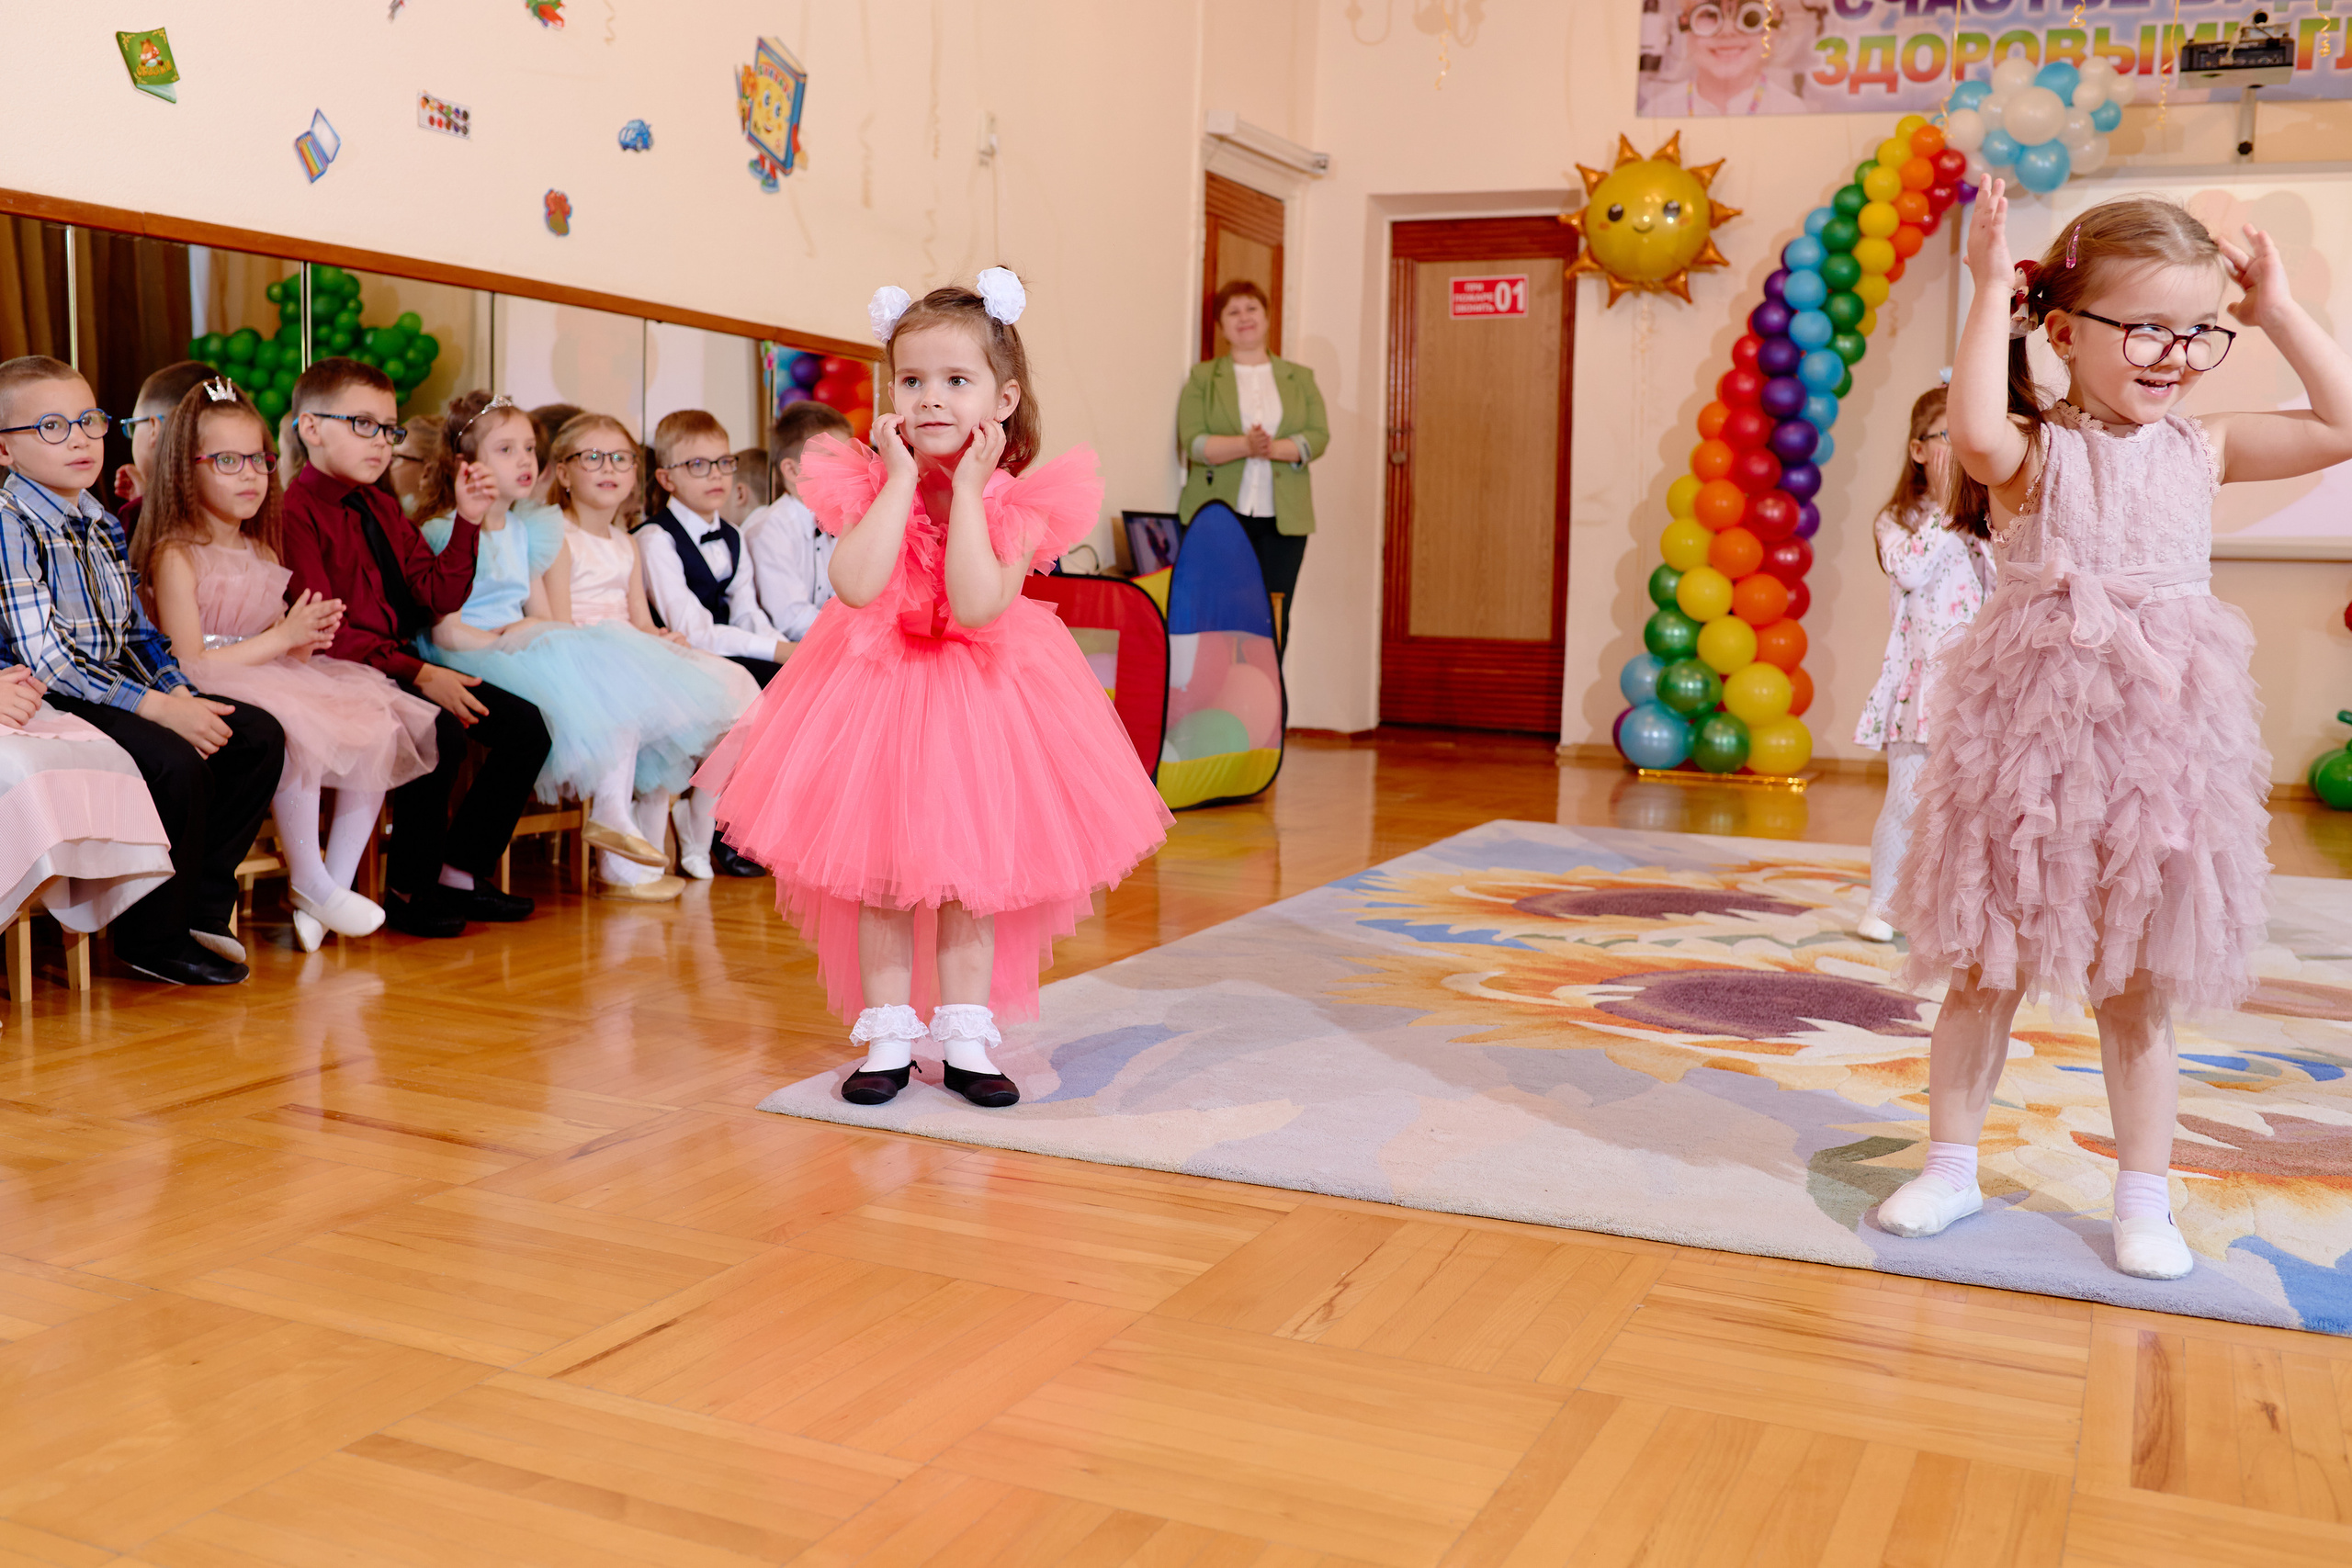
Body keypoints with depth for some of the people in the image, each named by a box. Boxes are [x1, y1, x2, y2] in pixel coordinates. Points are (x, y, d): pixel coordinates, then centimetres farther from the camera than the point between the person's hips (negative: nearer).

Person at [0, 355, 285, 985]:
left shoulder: (102, 524, 14)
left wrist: (182, 693, -1)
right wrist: (156, 708, -23)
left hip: (115, 685, 8)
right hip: (51, 699, -8)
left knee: (258, 736, -4)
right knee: (177, 763, -30)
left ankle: (201, 907, 5)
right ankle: (153, 939, -11)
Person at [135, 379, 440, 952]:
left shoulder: (263, 552, 17)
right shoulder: (177, 556, -7)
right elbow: (189, 666, -15)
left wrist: (306, 641, -3)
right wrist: (284, 637, -15)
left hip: (279, 687, 8)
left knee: (378, 730, -10)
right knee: (297, 733, -35)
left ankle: (336, 882, -7)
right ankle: (308, 883, -17)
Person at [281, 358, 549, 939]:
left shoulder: (381, 509, 19)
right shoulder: (295, 511, -8)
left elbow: (439, 595, 11)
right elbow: (324, 632, -17)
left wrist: (468, 521, 1)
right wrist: (418, 674, -24)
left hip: (401, 668, 8)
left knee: (526, 725, -5)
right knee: (440, 731, -32)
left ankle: (460, 871, 4)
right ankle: (408, 889, -13)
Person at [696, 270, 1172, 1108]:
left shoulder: (1017, 501, -15)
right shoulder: (869, 485, -12)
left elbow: (977, 606, -30)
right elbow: (857, 584, -30)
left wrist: (966, 489, -26)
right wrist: (903, 478, -24)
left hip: (979, 697, 0)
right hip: (878, 690, 1)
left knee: (969, 877, 7)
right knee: (880, 874, 5)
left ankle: (965, 1041, 19)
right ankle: (889, 1040, 17)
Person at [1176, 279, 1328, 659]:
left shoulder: (1300, 378, 16)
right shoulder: (1202, 378, 10)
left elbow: (1318, 437, 2)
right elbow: (1193, 443, -4)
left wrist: (1274, 449, -17)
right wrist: (1245, 445, -21)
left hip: (1282, 519, 2)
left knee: (1274, 622, -1)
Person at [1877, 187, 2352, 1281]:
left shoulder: (2199, 450, 8)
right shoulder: (2033, 452, -5)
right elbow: (1973, 431, -28)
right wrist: (1991, 288, -20)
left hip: (2156, 743, 3)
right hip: (2027, 739, -3)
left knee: (2138, 987, 12)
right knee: (1983, 970, 9)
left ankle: (2143, 1198, 24)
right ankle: (1950, 1167, 25)